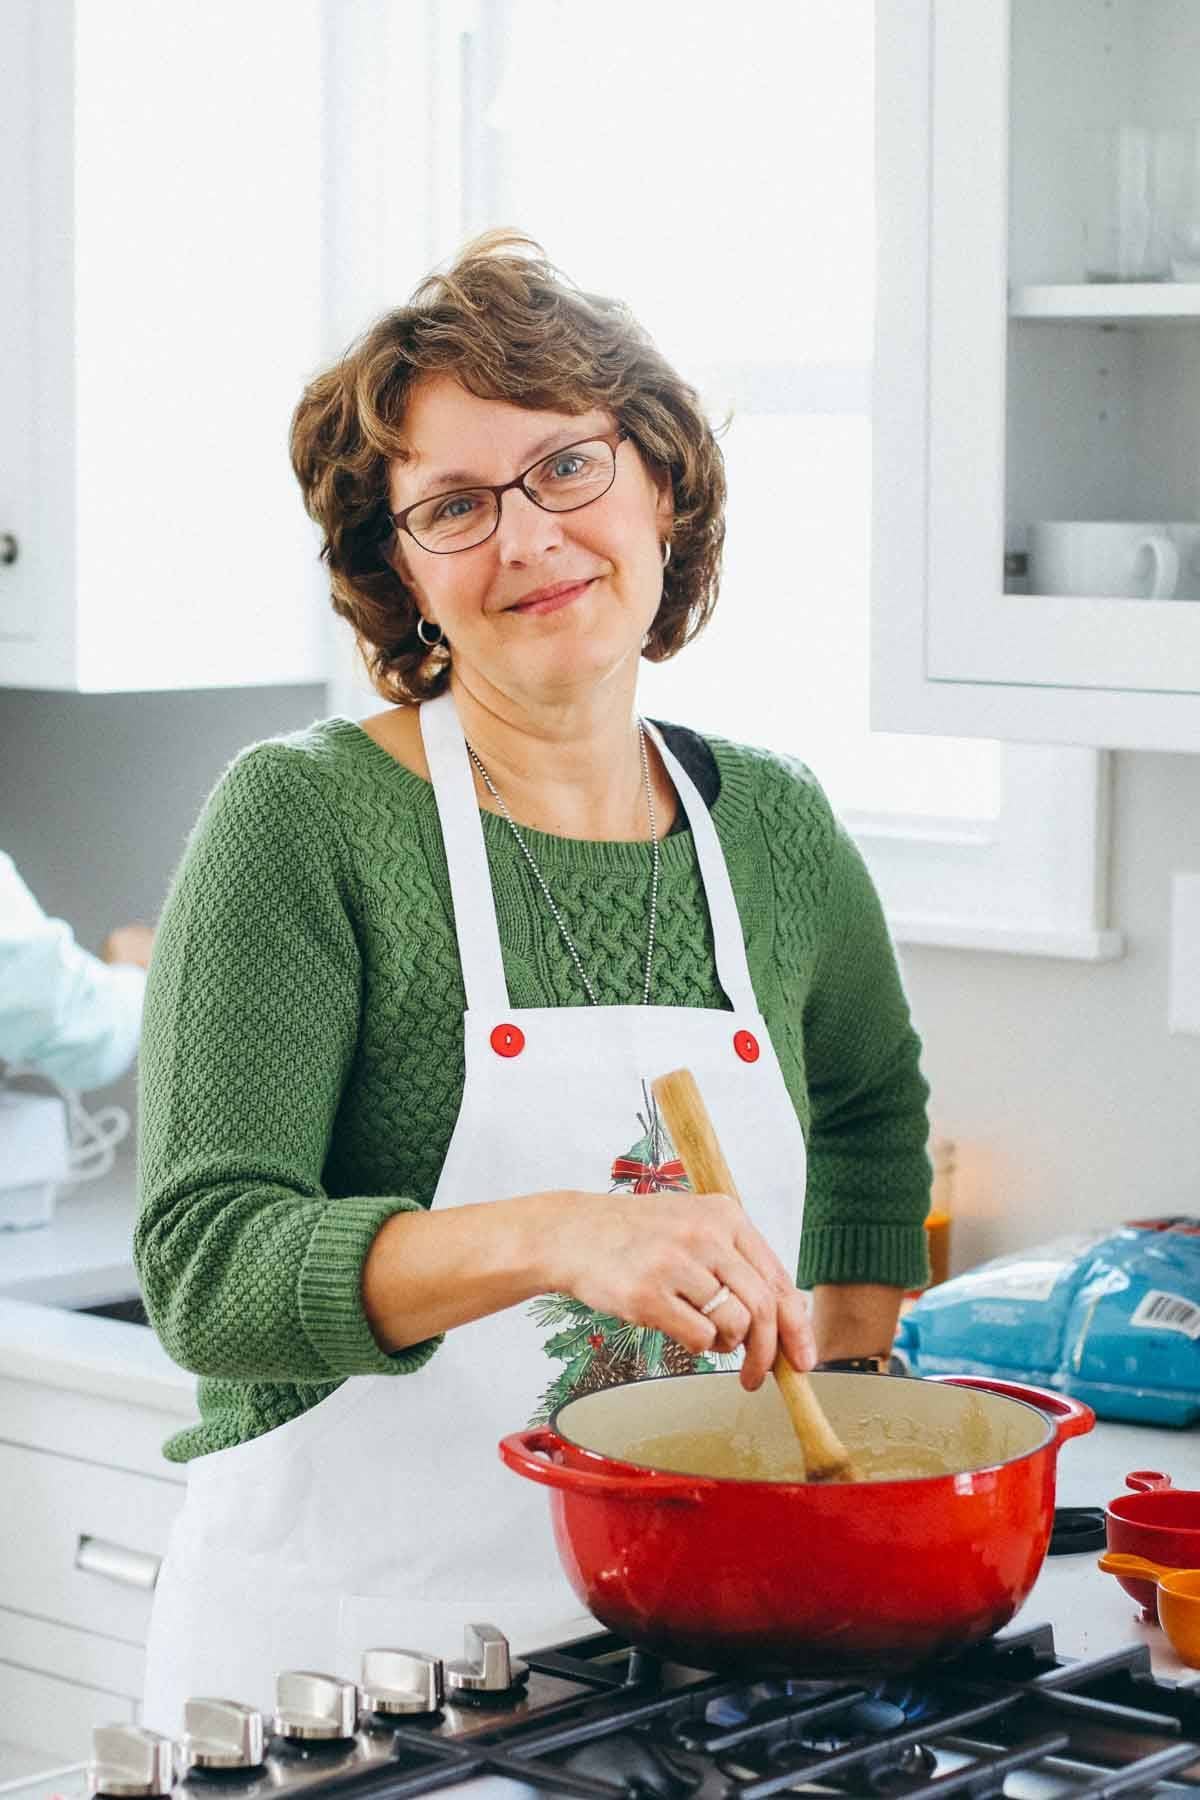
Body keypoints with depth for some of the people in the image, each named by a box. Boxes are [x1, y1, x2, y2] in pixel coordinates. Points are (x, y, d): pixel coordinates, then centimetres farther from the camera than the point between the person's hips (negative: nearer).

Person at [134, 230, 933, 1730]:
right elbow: (204, 1269, -20)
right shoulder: (303, 819, -11)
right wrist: (552, 1238, -34)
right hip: (333, 1647, -4)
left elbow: (873, 1110, 24)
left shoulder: (775, 828, 4)